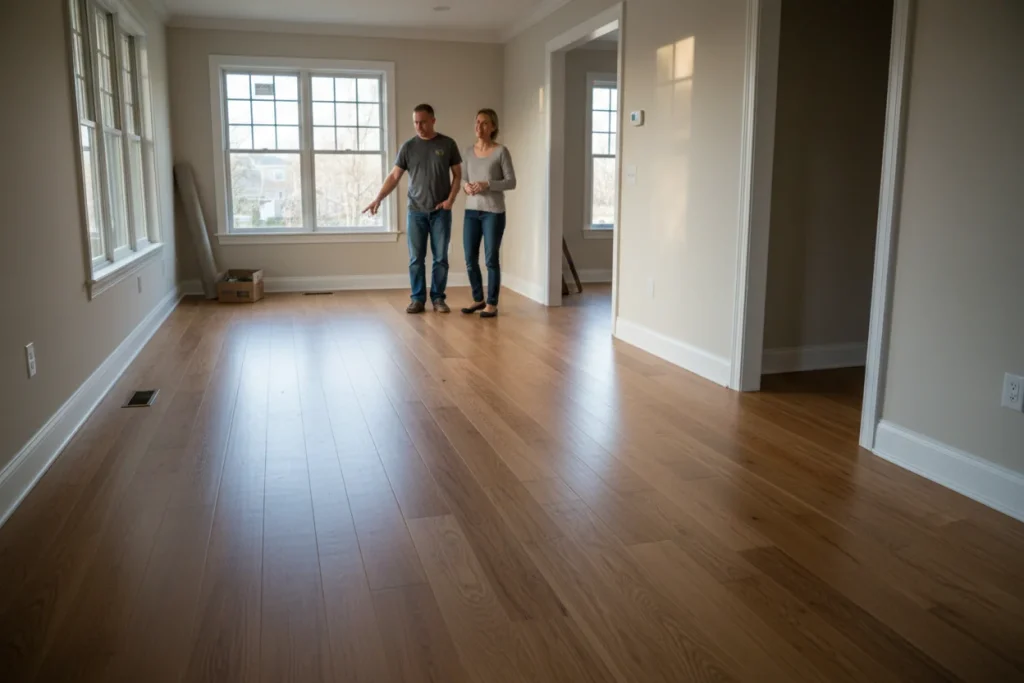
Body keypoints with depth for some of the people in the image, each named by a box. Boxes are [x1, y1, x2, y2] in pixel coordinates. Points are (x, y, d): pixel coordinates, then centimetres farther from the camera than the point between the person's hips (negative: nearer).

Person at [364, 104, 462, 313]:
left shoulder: (448, 144, 2)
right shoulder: (408, 147, 3)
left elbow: (457, 174, 6)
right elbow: (394, 176, 1)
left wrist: (451, 198, -8)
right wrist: (378, 199, -11)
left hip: (441, 211, -1)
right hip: (415, 211, 1)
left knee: (440, 258, 3)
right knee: (416, 258, 3)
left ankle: (438, 298, 13)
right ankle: (417, 299, 11)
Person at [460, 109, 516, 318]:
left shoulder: (501, 151, -5)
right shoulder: (469, 152, 10)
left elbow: (511, 182, -6)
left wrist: (488, 184, -19)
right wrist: (466, 187, -5)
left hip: (493, 212, -5)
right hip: (471, 211, 5)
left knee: (491, 259, 0)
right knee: (470, 259, 7)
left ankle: (492, 303, 10)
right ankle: (478, 299, 24)